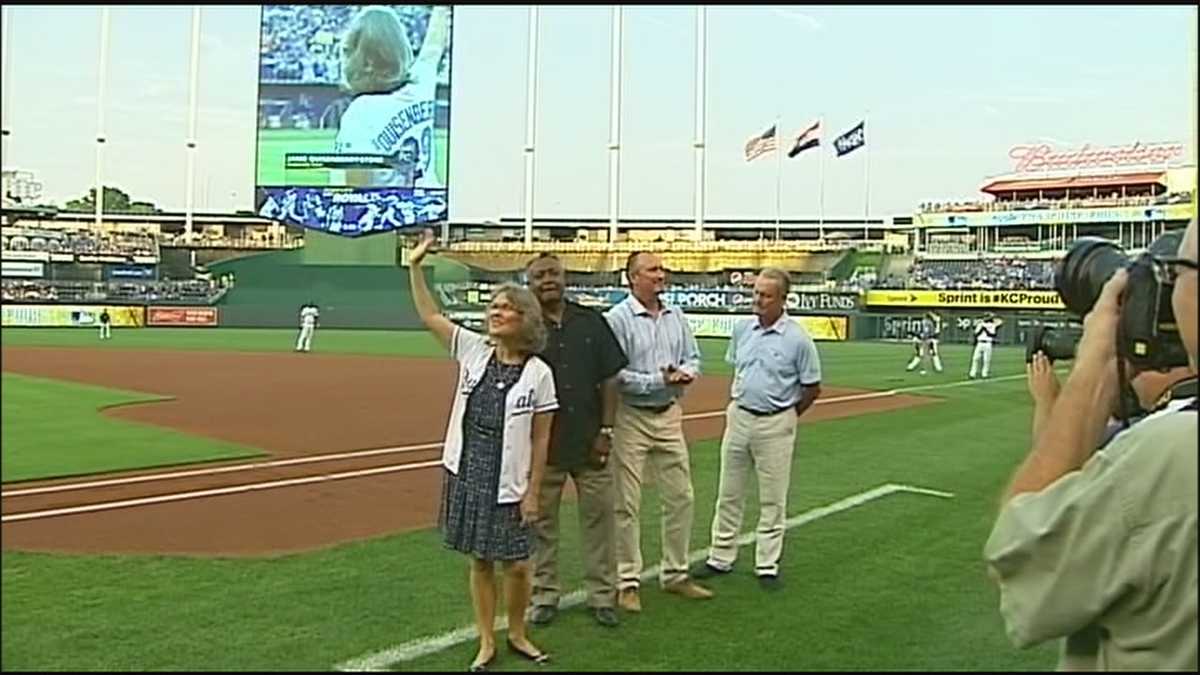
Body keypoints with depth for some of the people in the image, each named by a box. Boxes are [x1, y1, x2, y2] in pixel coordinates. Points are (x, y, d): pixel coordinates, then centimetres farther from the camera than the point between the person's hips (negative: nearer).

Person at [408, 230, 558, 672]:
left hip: (509, 480, -3)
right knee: (480, 561, 12)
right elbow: (429, 316, 0)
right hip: (468, 472, 3)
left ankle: (517, 634, 31)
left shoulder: (538, 373, -8)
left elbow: (540, 439, -6)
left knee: (517, 565, 5)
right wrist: (415, 267, -8)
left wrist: (532, 491, -6)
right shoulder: (474, 350, 0)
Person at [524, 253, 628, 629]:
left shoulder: (591, 322, 4)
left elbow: (609, 379, 4)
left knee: (599, 517, 6)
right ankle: (544, 595, 23)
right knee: (541, 522, 8)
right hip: (543, 443, -1)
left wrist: (606, 430, -2)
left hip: (590, 441, 2)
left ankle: (602, 595, 19)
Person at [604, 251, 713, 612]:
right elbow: (616, 374, -16)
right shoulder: (618, 318, -12)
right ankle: (628, 582, 13)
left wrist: (687, 373, -8)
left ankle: (675, 574, 26)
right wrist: (659, 380, -20)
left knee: (680, 497, 11)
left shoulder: (676, 316, 9)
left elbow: (693, 356, 15)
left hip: (669, 416, 6)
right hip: (632, 417, -6)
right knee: (628, 503, 1)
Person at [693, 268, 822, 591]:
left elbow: (812, 388, -5)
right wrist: (734, 404, 12)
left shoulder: (798, 339, -13)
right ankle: (721, 558, 23)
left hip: (774, 425, -5)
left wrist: (785, 418, 1)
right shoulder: (742, 329, 3)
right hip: (738, 418, 5)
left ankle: (767, 566, 16)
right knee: (729, 494, 12)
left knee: (772, 499, 6)